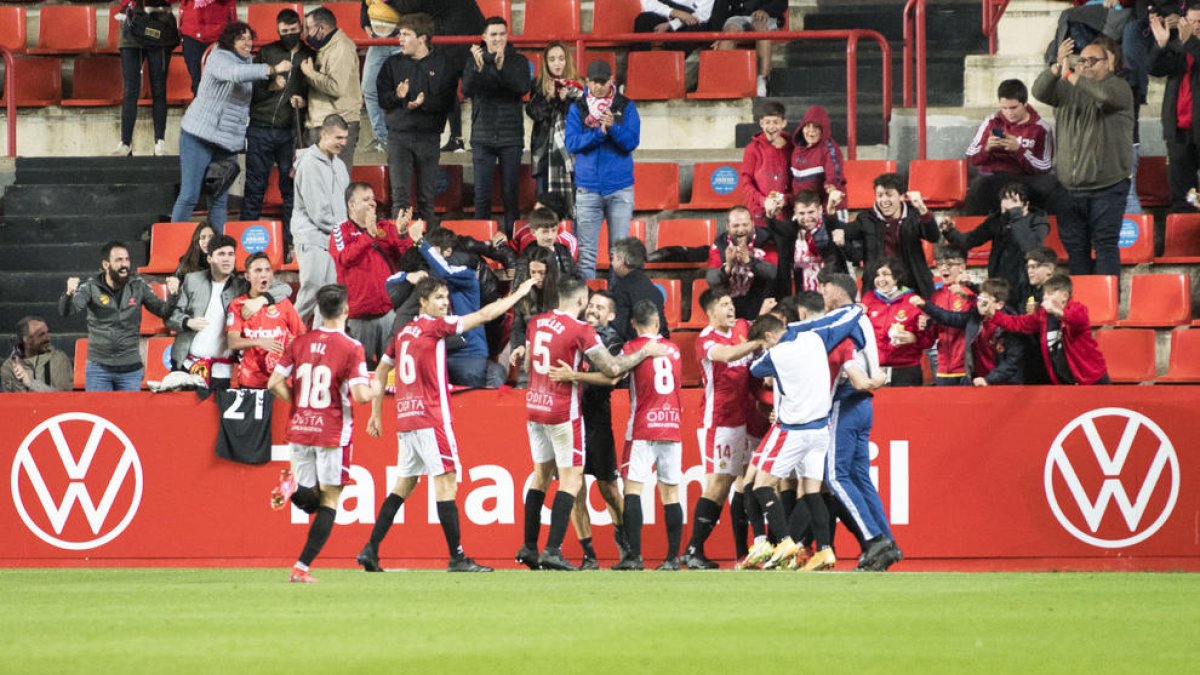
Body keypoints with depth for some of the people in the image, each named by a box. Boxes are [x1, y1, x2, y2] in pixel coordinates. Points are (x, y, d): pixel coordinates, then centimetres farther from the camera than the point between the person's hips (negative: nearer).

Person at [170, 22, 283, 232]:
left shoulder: (247, 62, 13)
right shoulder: (219, 59, -12)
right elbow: (235, 73, -32)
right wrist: (273, 70, -35)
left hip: (229, 142, 7)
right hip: (200, 136, -7)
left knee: (220, 199, 7)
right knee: (189, 196, -8)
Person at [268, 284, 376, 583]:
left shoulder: (300, 343, 3)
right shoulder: (351, 348, -10)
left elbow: (275, 383, 2)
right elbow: (361, 395, -17)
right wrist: (376, 390, 4)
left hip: (299, 429, 4)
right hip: (332, 434, -4)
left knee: (310, 496, 19)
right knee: (329, 500, 4)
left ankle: (299, 490, -16)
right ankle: (301, 567, -4)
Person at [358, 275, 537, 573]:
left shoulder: (404, 333, 14)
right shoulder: (435, 326, -7)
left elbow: (381, 372, 22)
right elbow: (485, 315, -5)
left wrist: (376, 414, 26)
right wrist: (519, 293, 5)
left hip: (405, 420, 8)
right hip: (431, 419, -8)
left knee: (404, 484, 13)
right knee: (446, 481, -7)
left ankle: (370, 550, 9)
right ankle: (457, 557, -11)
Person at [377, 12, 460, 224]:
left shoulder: (443, 64, 1)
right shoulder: (392, 64, 7)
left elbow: (447, 102, -6)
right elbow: (382, 99, 1)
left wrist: (425, 102, -21)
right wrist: (398, 96, -18)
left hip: (428, 136, -1)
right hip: (398, 135, 1)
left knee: (427, 197, 6)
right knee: (400, 195, -5)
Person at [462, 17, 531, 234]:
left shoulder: (518, 61, 2)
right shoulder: (475, 60, 3)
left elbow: (523, 87, -16)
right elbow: (467, 90, -13)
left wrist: (502, 68, -31)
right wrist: (477, 68, -32)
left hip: (511, 137, 0)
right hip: (483, 137, 0)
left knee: (511, 192, 3)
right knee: (482, 192, -1)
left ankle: (512, 235, 9)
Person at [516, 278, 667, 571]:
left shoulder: (536, 323, 5)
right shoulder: (580, 330, -16)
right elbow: (612, 369, -16)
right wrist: (645, 352, -4)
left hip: (534, 406, 7)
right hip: (563, 412, -7)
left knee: (541, 475, 17)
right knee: (571, 479, -3)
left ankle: (529, 547, 18)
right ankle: (553, 551, -13)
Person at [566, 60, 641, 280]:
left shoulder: (626, 107, 4)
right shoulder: (578, 109, 6)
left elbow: (631, 142, -4)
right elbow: (572, 143, -4)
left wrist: (612, 127, -21)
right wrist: (600, 132, -15)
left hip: (620, 188, 0)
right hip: (588, 189, 0)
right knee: (586, 253, -2)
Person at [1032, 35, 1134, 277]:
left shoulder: (1120, 89, 0)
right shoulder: (1066, 90, 12)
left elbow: (1105, 94, -24)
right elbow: (1040, 92, -8)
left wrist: (1072, 77, -32)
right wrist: (1057, 66, -26)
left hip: (1107, 187, -5)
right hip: (1069, 186, 5)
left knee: (1105, 245, -8)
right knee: (1075, 247, 7)